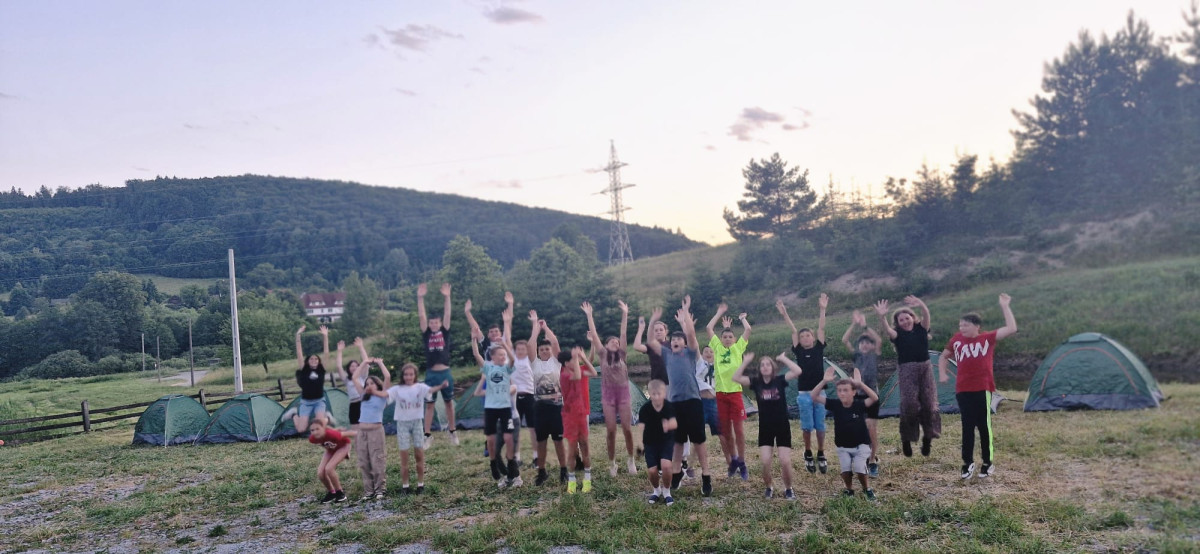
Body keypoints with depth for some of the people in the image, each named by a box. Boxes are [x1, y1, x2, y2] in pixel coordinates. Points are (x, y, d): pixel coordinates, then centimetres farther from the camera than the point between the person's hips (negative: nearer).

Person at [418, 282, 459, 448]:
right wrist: (420, 297, -13)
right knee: (429, 404, 4)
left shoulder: (445, 333, 4)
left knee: (449, 402, 11)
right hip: (431, 374, 0)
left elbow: (447, 315, -4)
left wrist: (447, 297, -13)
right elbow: (421, 316, -4)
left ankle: (452, 432, 22)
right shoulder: (426, 334, 4)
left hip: (445, 373, 0)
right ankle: (428, 435, 10)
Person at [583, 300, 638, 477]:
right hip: (608, 395, -1)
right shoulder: (603, 354, 5)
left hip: (623, 394, 1)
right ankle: (612, 462, 13)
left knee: (627, 429, -1)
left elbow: (623, 333, 3)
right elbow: (594, 334, 3)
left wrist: (625, 313, -1)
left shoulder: (621, 354, 7)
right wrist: (589, 315, 1)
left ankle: (630, 459, 17)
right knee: (611, 431, 0)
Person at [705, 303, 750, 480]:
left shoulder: (738, 348, 7)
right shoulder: (717, 348, 10)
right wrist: (720, 312, 17)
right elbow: (709, 328, 8)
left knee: (739, 429, -1)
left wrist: (742, 318, 19)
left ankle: (742, 463, 8)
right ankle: (732, 460, 21)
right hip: (720, 393, 2)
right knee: (725, 430, 7)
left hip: (735, 393, -2)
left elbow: (748, 329, 1)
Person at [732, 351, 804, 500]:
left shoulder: (780, 380, -7)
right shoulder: (756, 382, -2)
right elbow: (735, 378, -14)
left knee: (785, 462, -8)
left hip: (782, 426, -1)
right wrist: (746, 362, -14)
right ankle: (769, 488, 18)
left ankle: (788, 489, 17)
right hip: (765, 428, 1)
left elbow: (798, 371, -21)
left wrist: (783, 359, -14)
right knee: (765, 462, -8)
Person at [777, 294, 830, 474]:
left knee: (820, 426, 6)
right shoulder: (798, 351, 2)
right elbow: (794, 331, -2)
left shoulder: (819, 349, 4)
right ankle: (808, 455, 18)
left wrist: (822, 309, -10)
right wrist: (785, 314, -6)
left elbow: (821, 328, -3)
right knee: (807, 426, 4)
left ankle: (821, 455, 18)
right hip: (803, 394, 0)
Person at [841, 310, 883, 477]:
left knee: (872, 428, -4)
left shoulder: (875, 354, 6)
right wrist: (854, 324, -12)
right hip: (858, 395, 2)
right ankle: (866, 460, 18)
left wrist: (865, 326, -20)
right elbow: (844, 340, -2)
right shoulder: (856, 355, 11)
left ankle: (873, 460, 8)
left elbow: (879, 340, -14)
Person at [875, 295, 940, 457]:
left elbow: (927, 317, -16)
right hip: (907, 370, -2)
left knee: (929, 403, -1)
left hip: (925, 368, 2)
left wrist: (922, 305, -39)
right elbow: (889, 330, -24)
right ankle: (906, 439, 2)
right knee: (909, 404, -11)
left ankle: (927, 437, 12)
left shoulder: (921, 329, 5)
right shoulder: (898, 334, -1)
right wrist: (882, 317, -45)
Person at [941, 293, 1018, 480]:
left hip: (983, 389, -2)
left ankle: (988, 463, 16)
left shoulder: (988, 338, 0)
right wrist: (942, 373, 8)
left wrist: (1005, 306, -8)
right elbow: (943, 357, 23)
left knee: (984, 426, 3)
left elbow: (1011, 329, -10)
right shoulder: (956, 340, 8)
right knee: (967, 427, 6)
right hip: (963, 390, 2)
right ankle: (968, 463, 14)